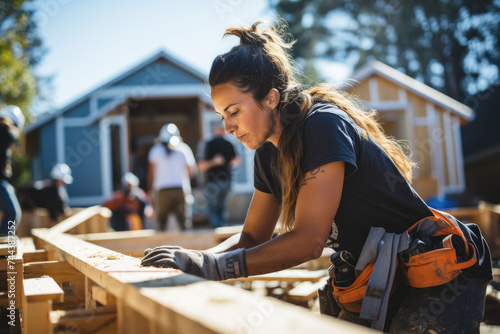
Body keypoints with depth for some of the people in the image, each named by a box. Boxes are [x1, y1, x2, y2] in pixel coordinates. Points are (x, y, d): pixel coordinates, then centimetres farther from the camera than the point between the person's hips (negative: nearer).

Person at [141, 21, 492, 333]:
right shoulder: (270, 154, 4)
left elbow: (308, 240, -27)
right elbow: (253, 236, 11)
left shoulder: (324, 125, -22)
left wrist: (212, 266, -28)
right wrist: (198, 258, -8)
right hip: (372, 283, 8)